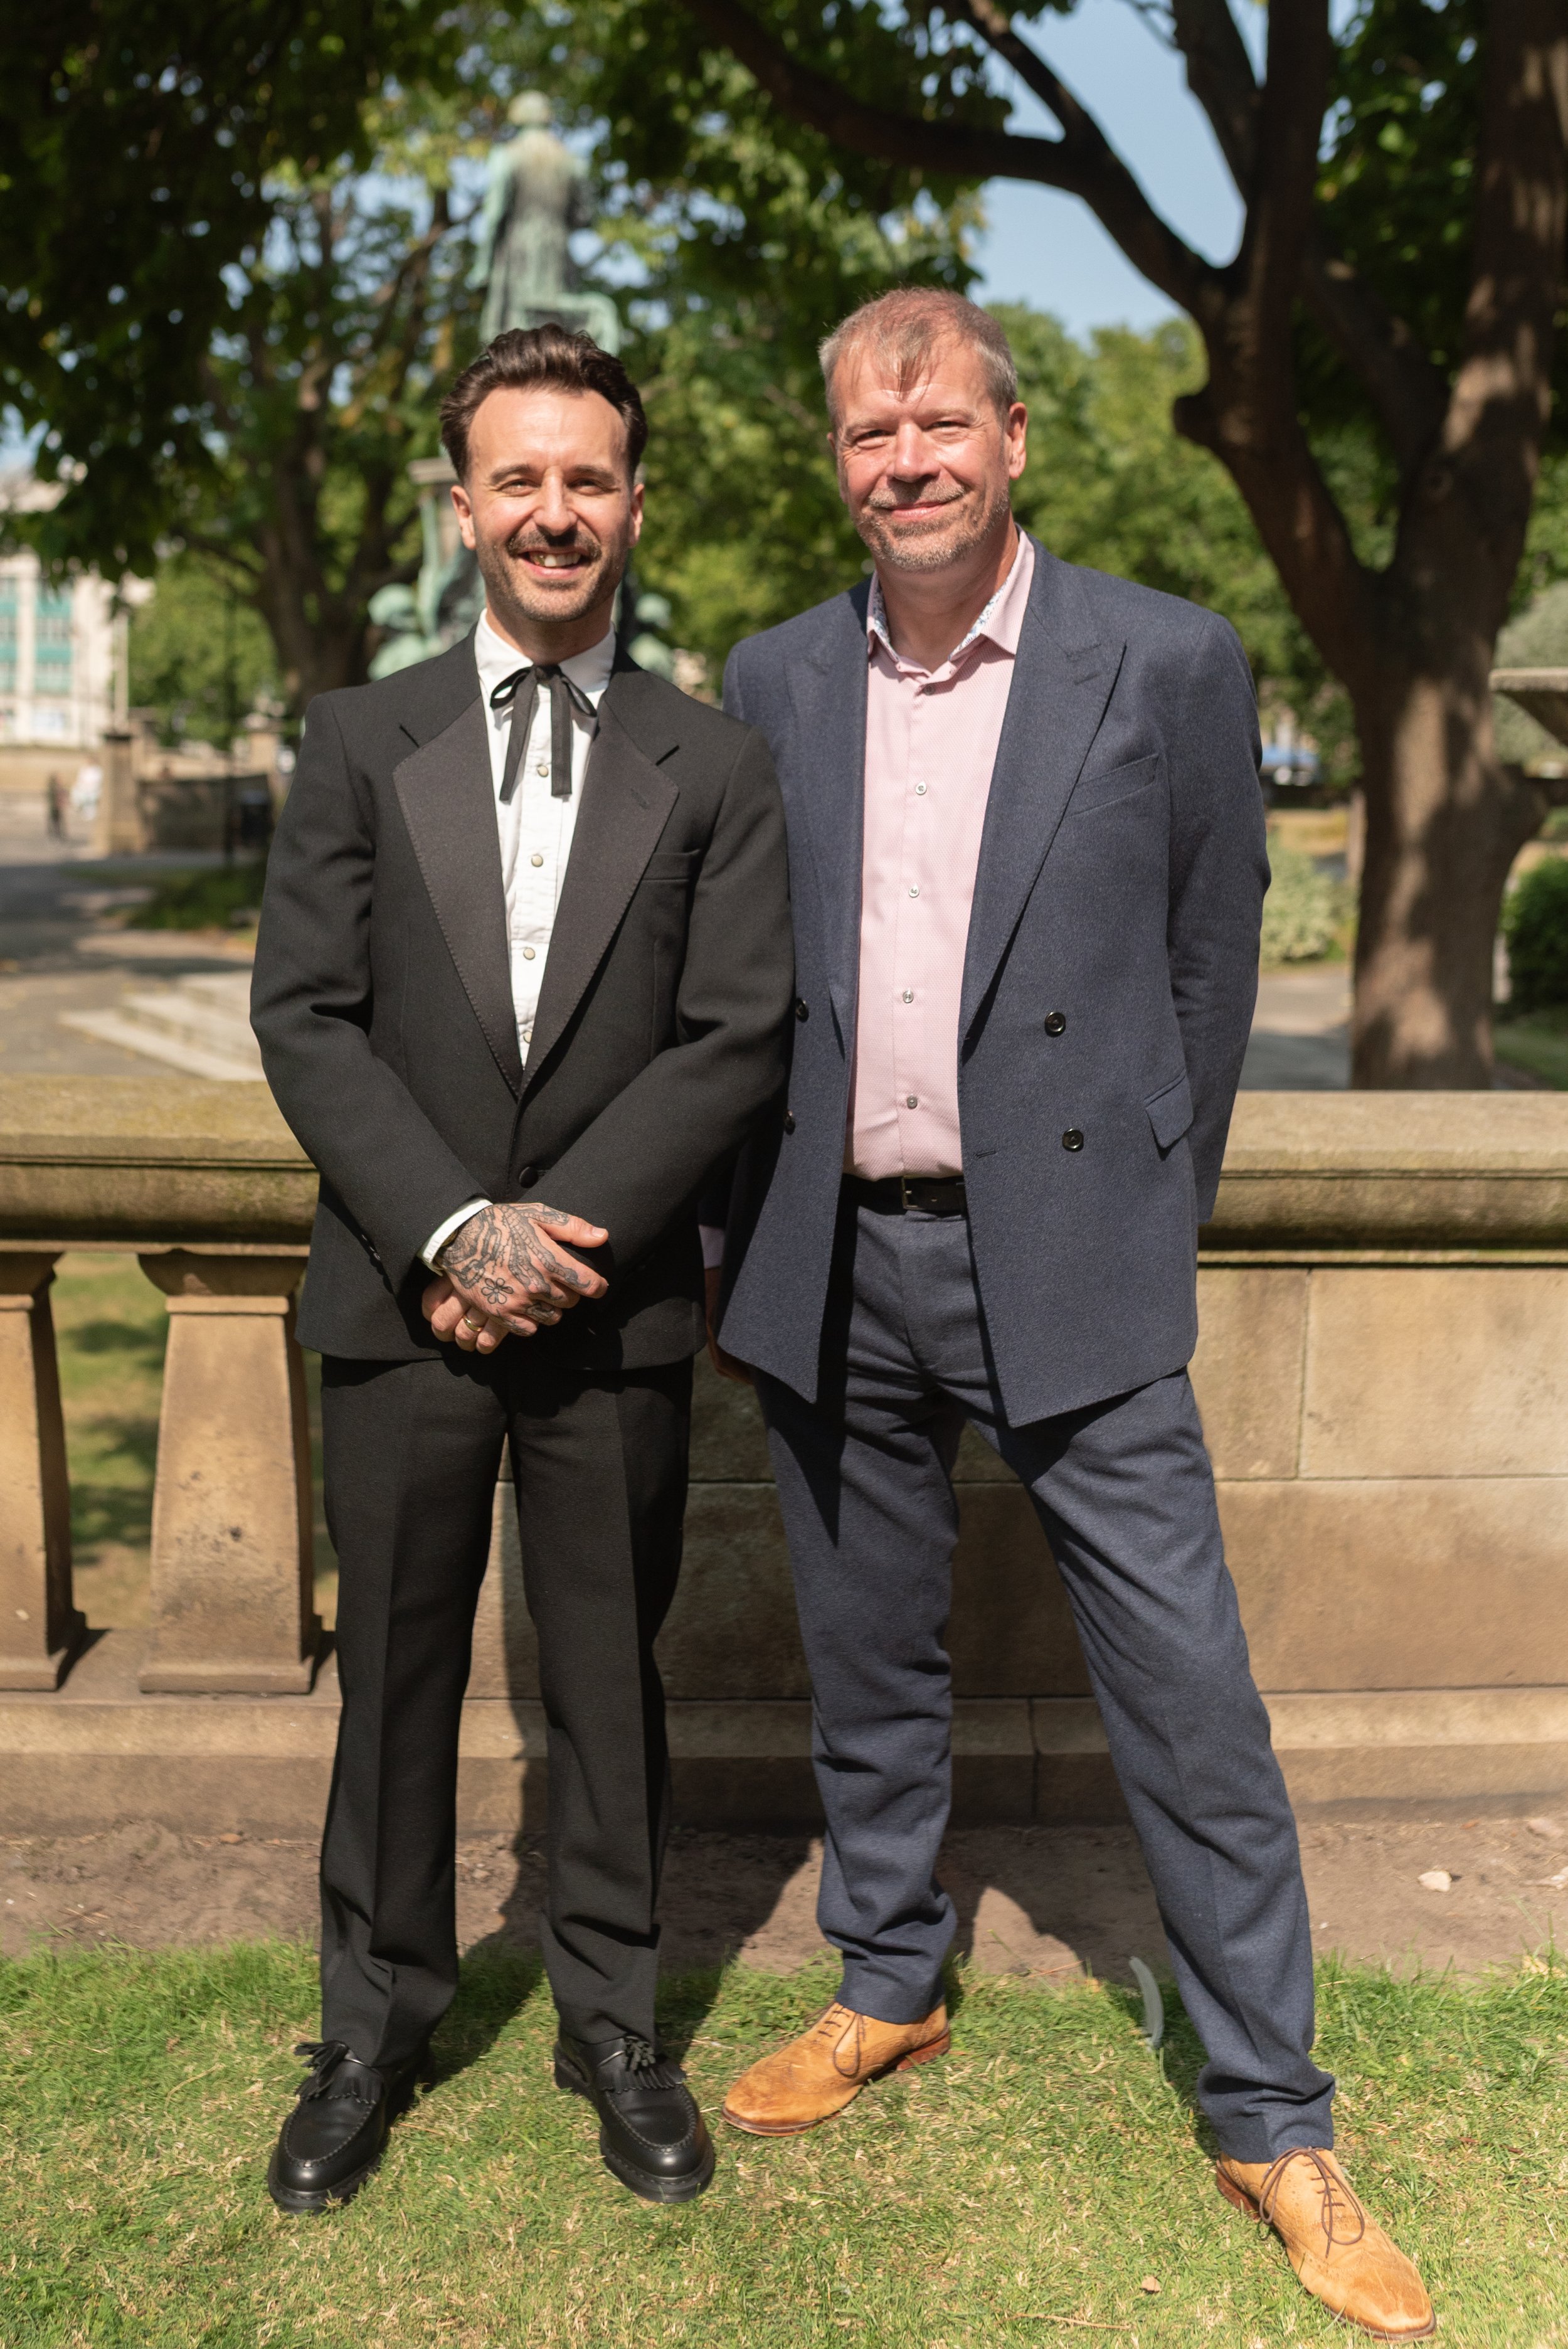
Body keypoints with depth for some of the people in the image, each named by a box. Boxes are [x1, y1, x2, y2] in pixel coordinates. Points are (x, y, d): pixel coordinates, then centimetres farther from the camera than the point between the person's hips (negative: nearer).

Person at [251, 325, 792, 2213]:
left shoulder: (714, 768, 4)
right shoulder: (360, 741, 5)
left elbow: (737, 1041, -4)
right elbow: (303, 1013, -2)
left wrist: (561, 1232, -14)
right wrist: (453, 1227, -14)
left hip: (616, 1307, 0)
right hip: (402, 1297, 1)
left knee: (609, 1680, 12)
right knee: (394, 1673, 11)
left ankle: (612, 2023, 30)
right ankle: (375, 2023, 30)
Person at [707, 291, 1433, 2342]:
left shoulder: (1168, 664, -3)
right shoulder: (776, 684, 7)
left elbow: (1211, 961, 4)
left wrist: (1145, 1212, 7)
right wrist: (768, 1223, 10)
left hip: (1061, 1262, -3)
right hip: (832, 1263, 4)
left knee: (1188, 1694, 0)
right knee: (870, 1665, 17)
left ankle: (1275, 2121, 17)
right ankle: (892, 1987, 38)